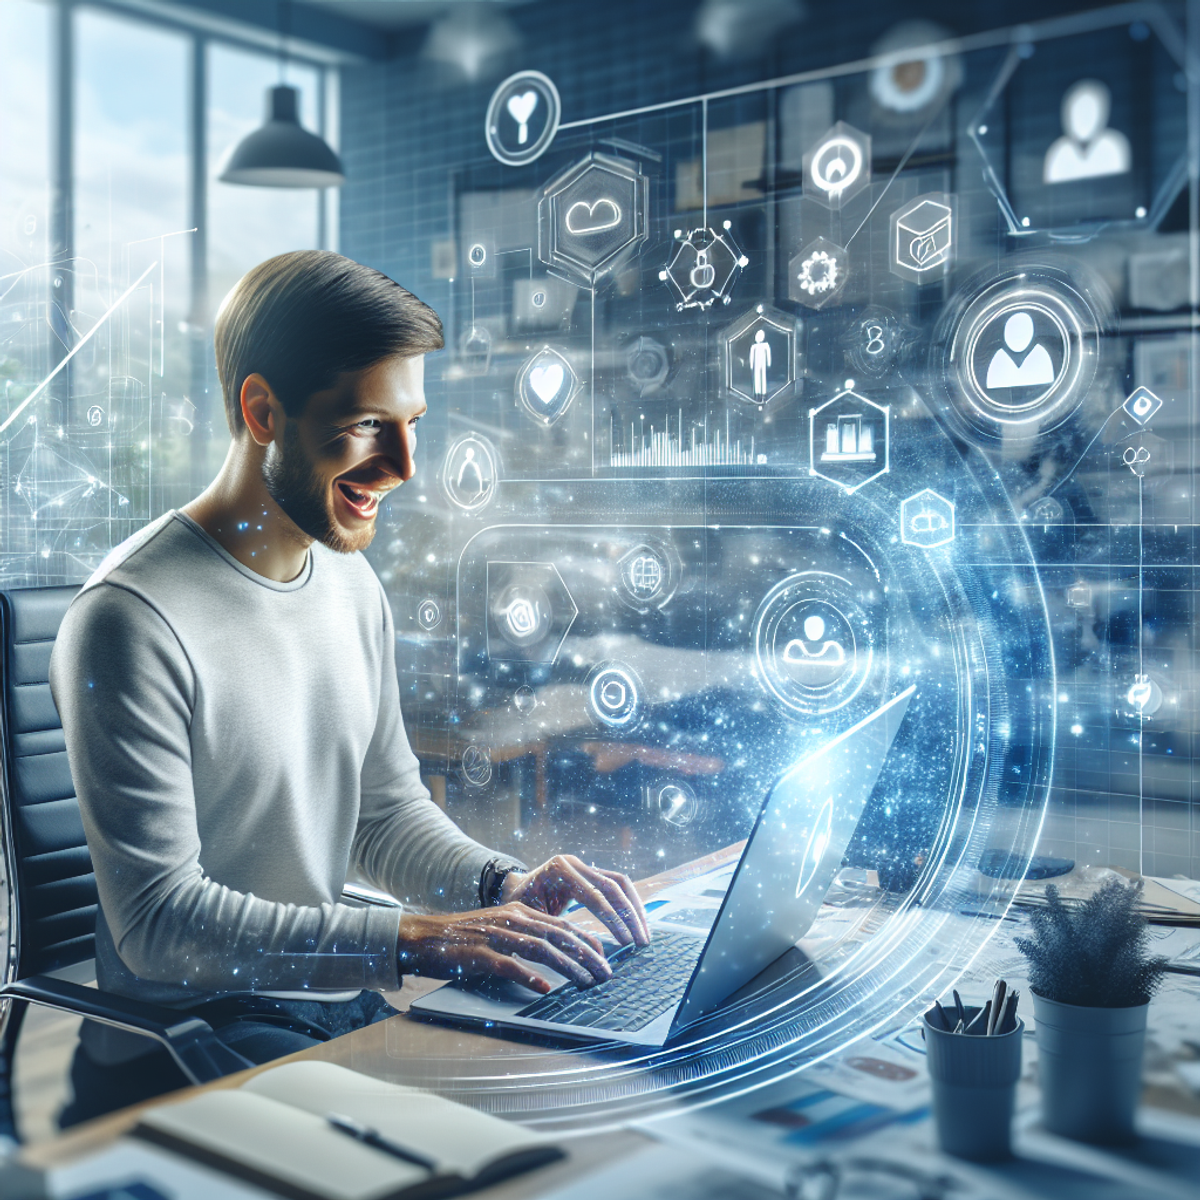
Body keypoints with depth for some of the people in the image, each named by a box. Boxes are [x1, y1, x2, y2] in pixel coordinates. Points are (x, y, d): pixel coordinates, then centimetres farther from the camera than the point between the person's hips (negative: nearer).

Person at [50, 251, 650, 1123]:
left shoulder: (353, 583, 7)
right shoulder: (133, 623, -19)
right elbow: (157, 921, -21)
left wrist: (498, 884, -7)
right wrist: (411, 941, -27)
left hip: (344, 1008, 7)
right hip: (183, 1043, -7)